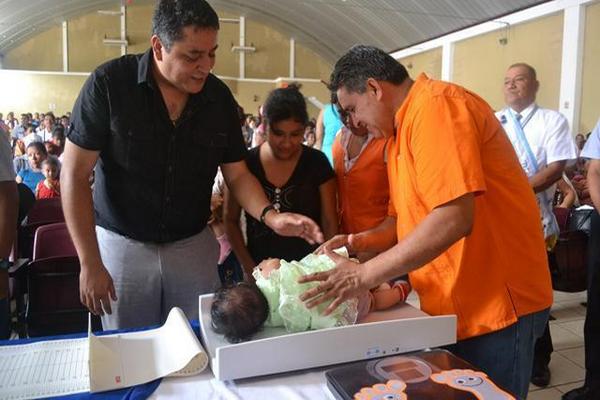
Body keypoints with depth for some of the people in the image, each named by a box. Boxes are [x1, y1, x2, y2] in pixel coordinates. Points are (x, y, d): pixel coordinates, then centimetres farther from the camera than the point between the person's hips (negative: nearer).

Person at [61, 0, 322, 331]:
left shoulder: (220, 97, -5)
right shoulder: (109, 83, -14)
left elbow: (237, 174, 2)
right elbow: (75, 174, -11)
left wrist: (270, 216, -18)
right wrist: (90, 263, -13)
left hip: (194, 244, 3)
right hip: (122, 242, -2)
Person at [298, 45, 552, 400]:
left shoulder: (435, 105, -17)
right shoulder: (402, 129, 12)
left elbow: (454, 218, -27)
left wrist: (364, 275, -23)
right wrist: (360, 241, -1)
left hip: (497, 303, -9)